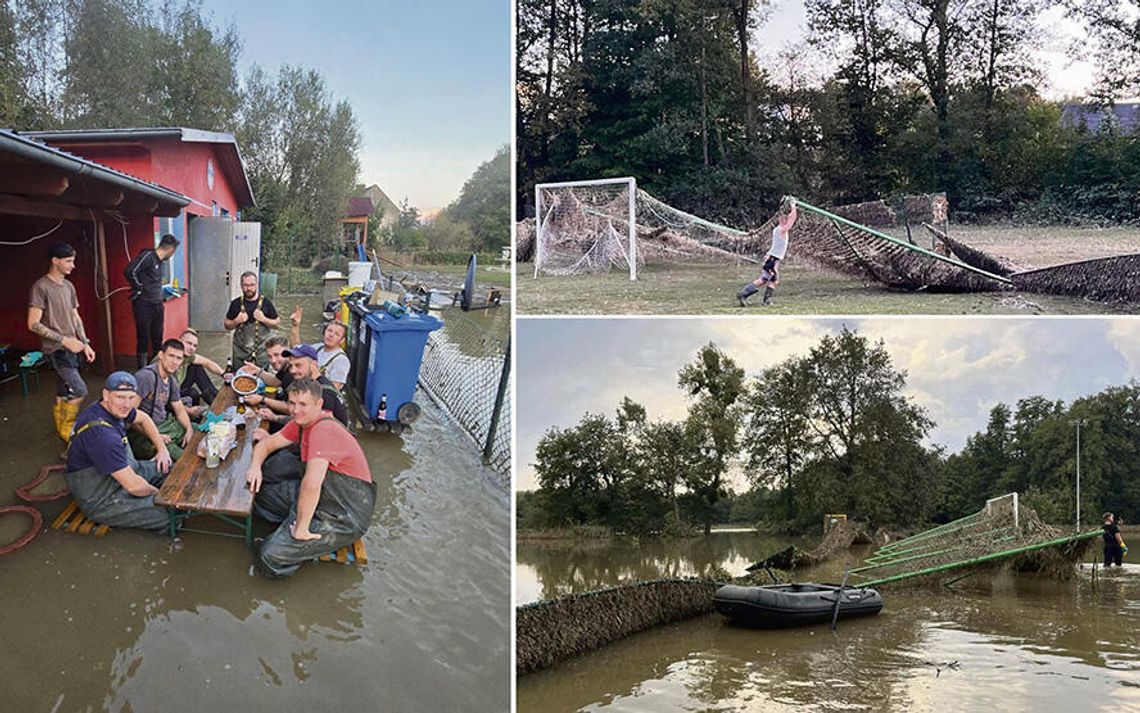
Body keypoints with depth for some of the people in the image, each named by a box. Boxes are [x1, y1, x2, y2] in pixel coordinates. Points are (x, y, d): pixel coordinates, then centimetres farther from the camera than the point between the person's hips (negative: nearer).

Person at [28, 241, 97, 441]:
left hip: (71, 348, 8)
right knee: (79, 391, -12)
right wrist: (64, 340, -20)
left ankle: (63, 431, 22)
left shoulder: (68, 286, 11)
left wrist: (85, 344, 12)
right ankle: (67, 430, 2)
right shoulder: (41, 287, -14)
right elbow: (33, 324, -17)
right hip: (55, 349, -8)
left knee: (63, 395, 13)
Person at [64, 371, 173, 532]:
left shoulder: (115, 408, -5)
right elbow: (133, 486, -30)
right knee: (169, 514, -21)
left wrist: (162, 447, 11)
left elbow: (142, 418, 21)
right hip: (103, 501, -10)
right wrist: (158, 494, -11)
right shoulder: (102, 434, -34)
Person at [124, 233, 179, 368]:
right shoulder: (147, 256, -13)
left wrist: (160, 299, 12)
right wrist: (139, 288, -13)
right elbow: (129, 271, -22)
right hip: (144, 305, -8)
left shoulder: (159, 261, 13)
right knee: (143, 339, 0)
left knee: (157, 339, 12)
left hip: (157, 306, 8)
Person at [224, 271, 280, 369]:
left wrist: (263, 319, -12)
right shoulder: (236, 304, 6)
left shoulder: (266, 302, 1)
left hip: (261, 351, -2)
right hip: (240, 351, 2)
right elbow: (227, 325, 13)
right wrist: (236, 321, -7)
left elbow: (277, 324, 4)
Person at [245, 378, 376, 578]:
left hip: (344, 518, -9)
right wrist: (255, 467, -8)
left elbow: (311, 485, -36)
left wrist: (301, 530, -29)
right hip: (321, 497, 10)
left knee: (270, 557, -18)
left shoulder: (324, 430, -27)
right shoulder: (302, 422, 4)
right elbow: (266, 444, 14)